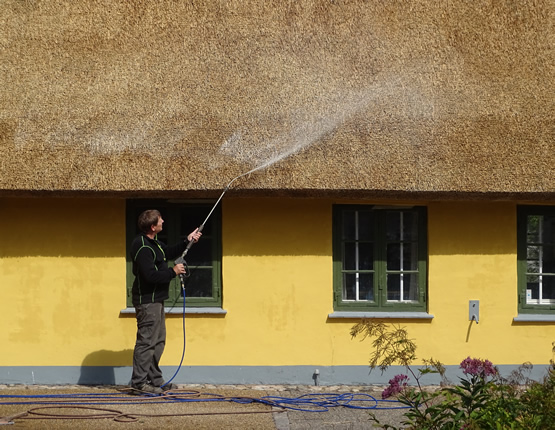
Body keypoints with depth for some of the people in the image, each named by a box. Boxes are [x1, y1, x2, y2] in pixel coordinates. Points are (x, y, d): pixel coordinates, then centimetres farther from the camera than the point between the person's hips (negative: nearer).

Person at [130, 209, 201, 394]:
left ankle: (155, 380, 23)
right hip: (147, 301, -11)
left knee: (158, 341, 16)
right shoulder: (143, 248, -21)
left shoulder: (153, 243, 12)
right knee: (147, 341, -8)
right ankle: (139, 382, -5)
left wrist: (187, 242, 25)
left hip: (155, 300, 11)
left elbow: (169, 253, 31)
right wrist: (173, 272, -15)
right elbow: (151, 275, -27)